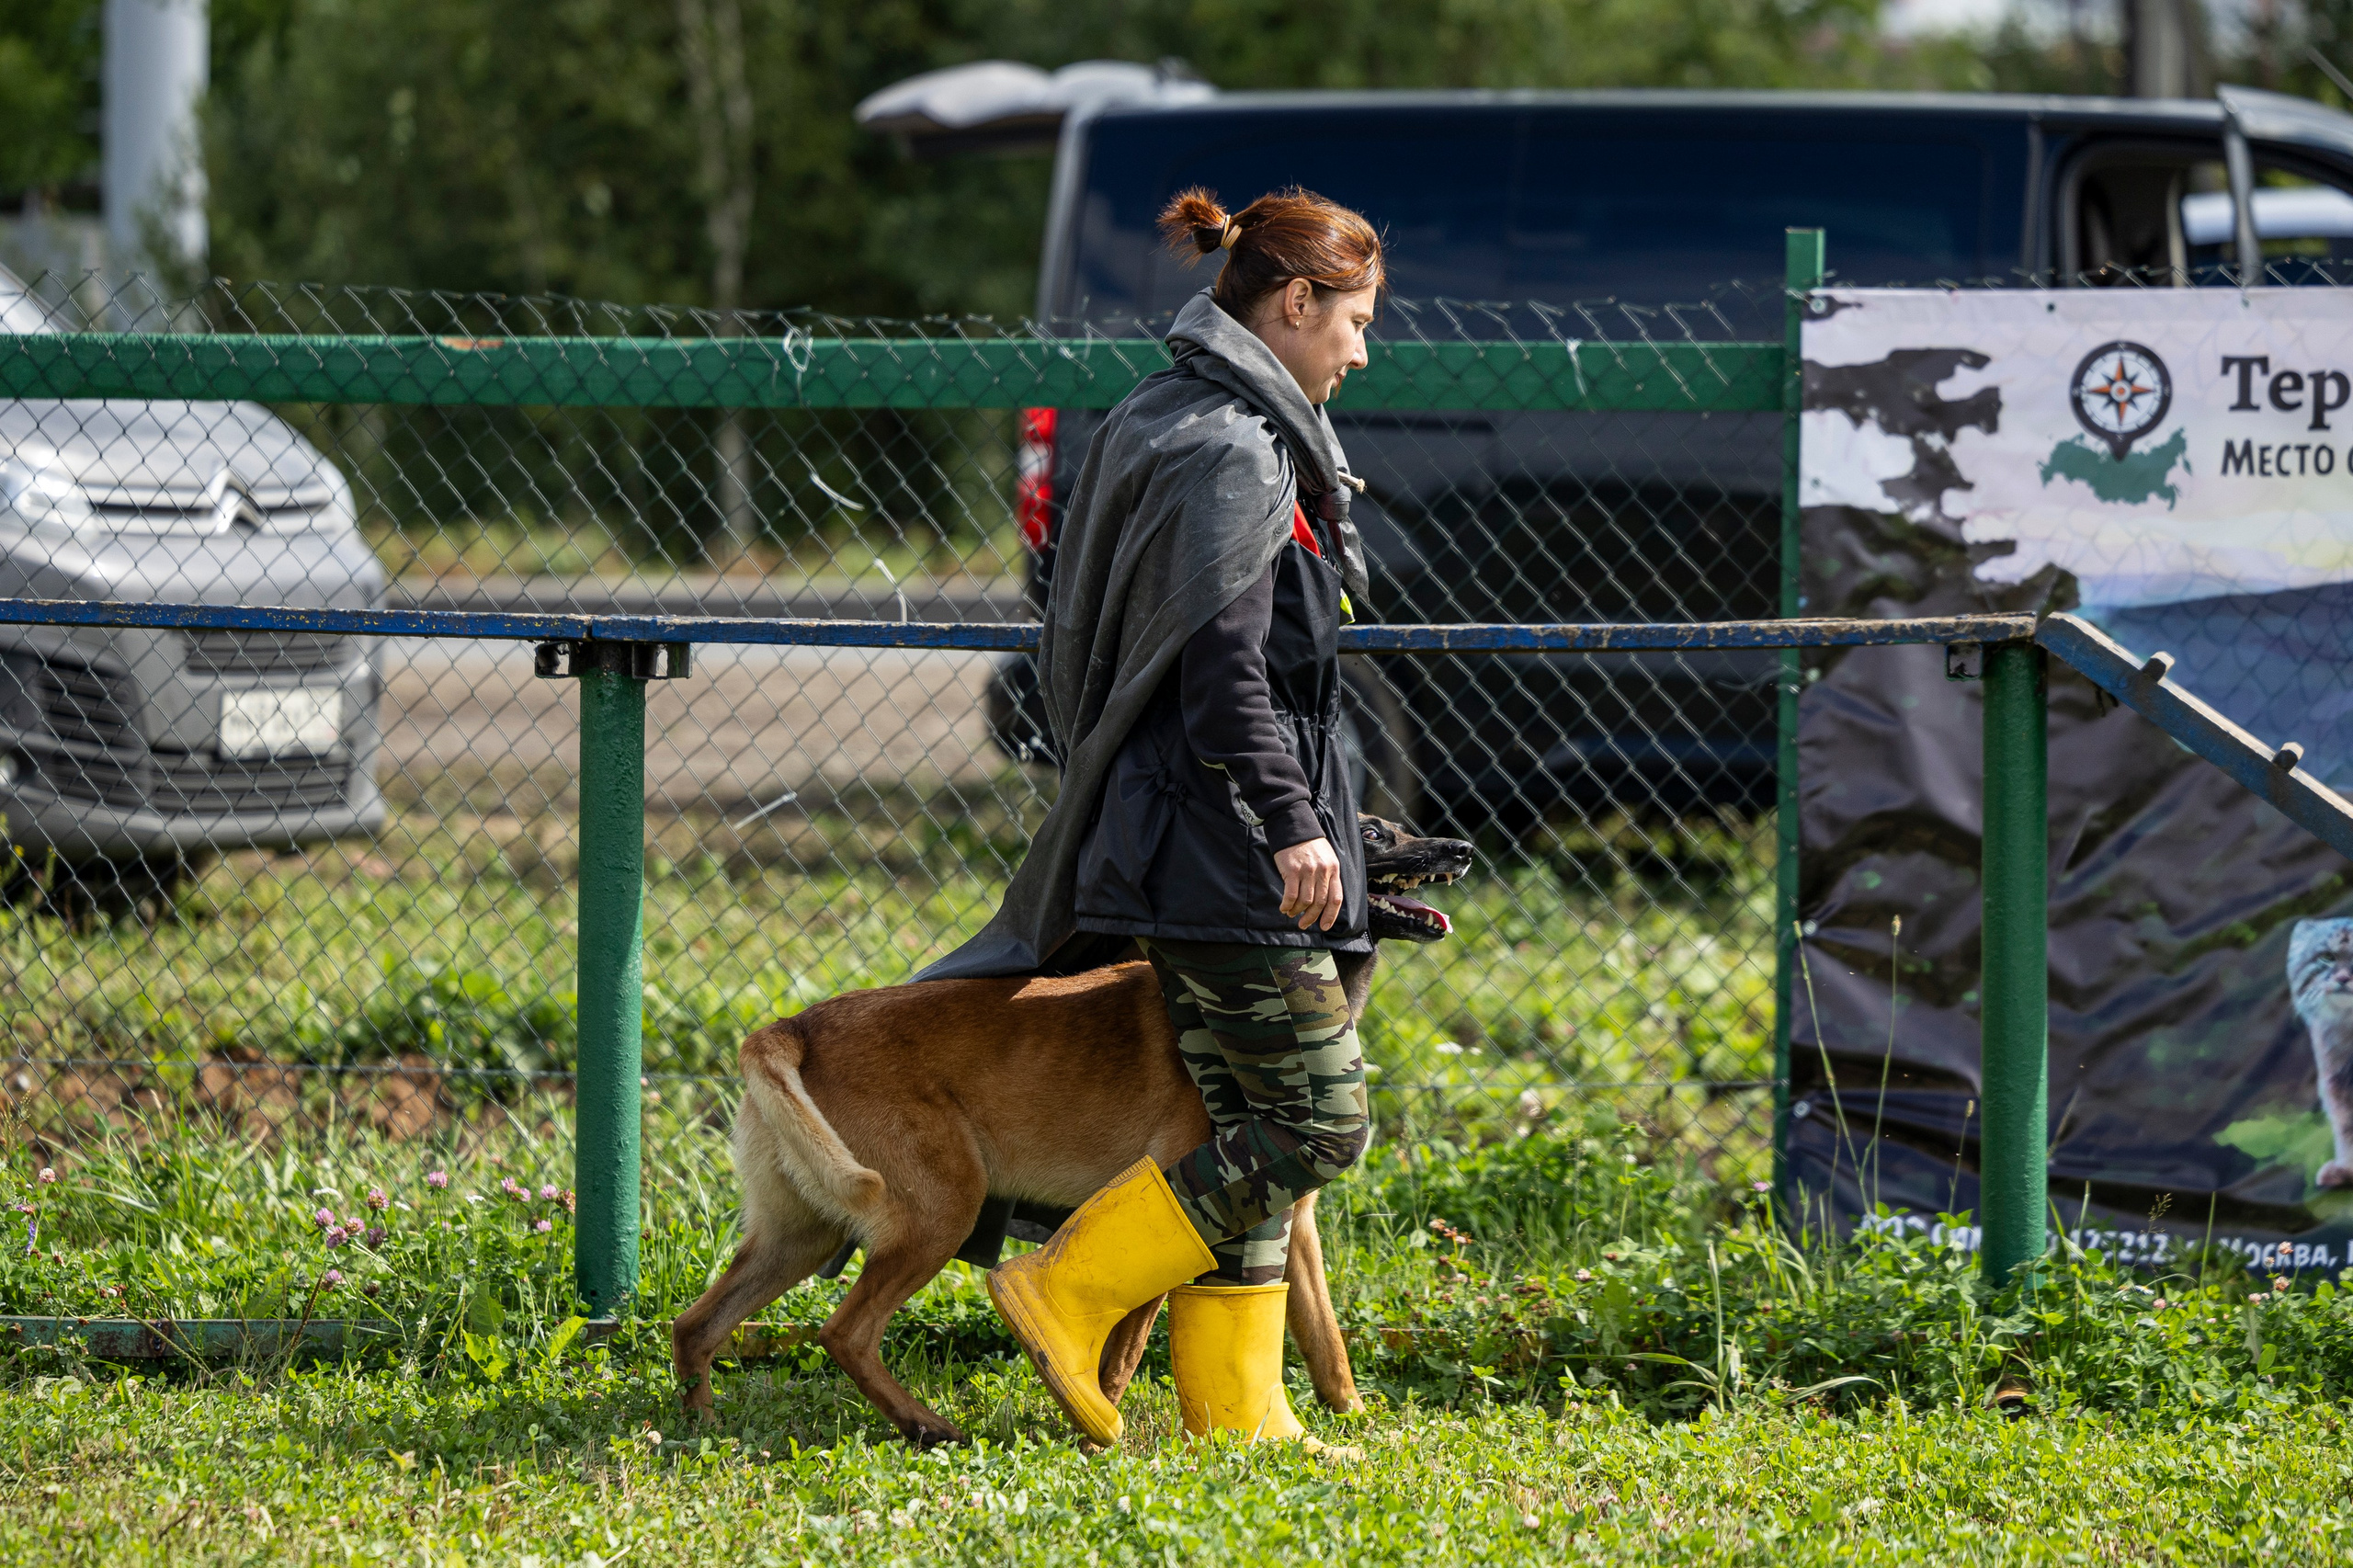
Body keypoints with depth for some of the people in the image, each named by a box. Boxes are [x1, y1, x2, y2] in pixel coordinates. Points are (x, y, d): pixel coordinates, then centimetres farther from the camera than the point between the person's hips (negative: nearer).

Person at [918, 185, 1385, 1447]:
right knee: (1315, 1118, -7)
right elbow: (1222, 663, -22)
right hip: (1224, 836, -10)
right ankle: (1071, 1295, -6)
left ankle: (1235, 1409, 8)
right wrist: (1293, 822, -24)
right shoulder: (1232, 448, -14)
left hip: (1180, 841, 10)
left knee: (1246, 1117, 9)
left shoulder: (1167, 423, 17)